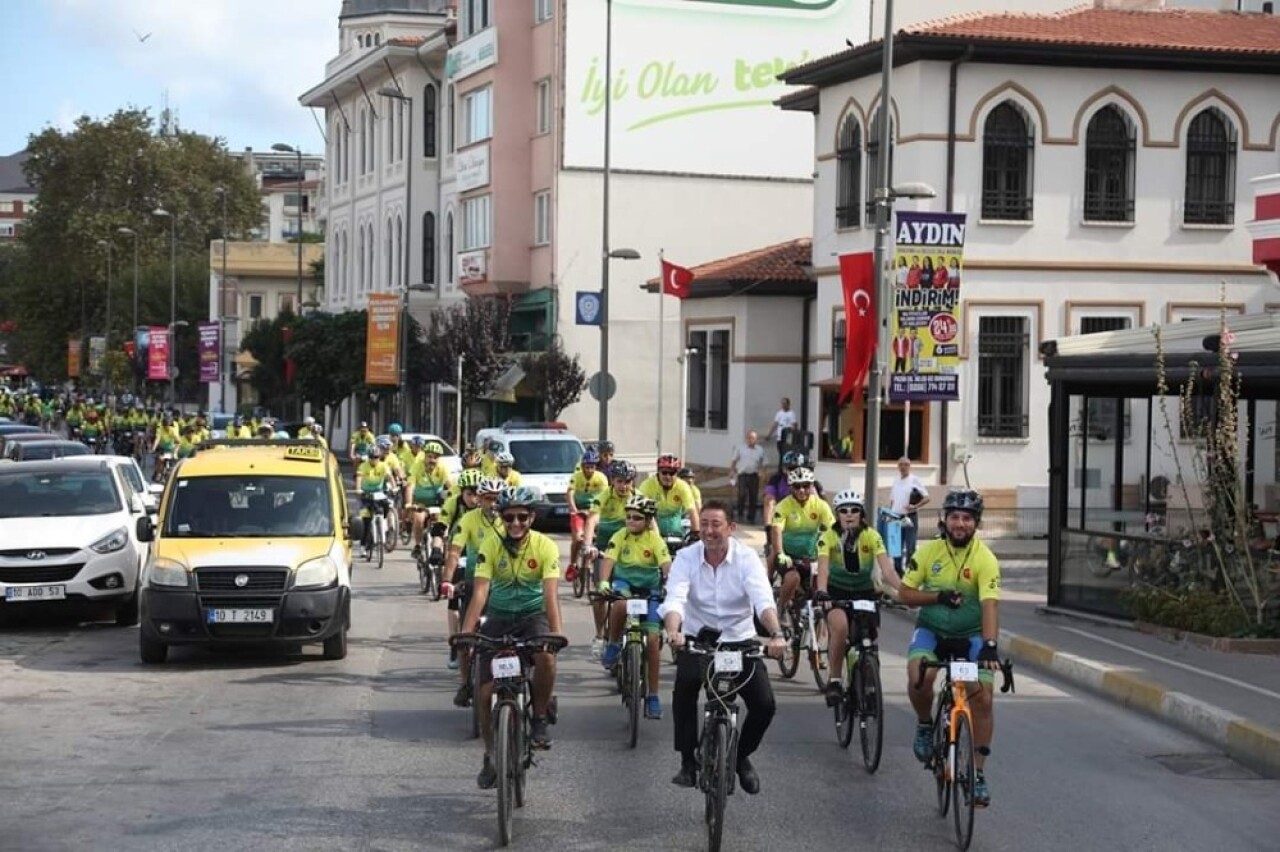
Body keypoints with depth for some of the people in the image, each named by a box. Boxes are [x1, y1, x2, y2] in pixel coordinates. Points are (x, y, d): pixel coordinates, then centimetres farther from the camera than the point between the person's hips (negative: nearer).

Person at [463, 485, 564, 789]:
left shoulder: (545, 547, -15)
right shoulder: (491, 545, -12)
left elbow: (550, 593, -23)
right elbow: (480, 591, -19)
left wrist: (556, 633, -37)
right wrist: (466, 631, -32)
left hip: (533, 615, -1)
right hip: (499, 617, 2)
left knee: (546, 655, -35)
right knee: (486, 692, -5)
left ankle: (540, 718, -12)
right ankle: (491, 757, 15)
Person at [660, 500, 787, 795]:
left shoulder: (746, 557, -13)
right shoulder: (686, 557, -12)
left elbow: (763, 599, -28)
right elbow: (675, 599, -27)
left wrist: (776, 634, -47)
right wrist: (672, 631, -49)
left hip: (740, 640, 1)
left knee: (765, 704, -13)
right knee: (684, 688, -30)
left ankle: (742, 756, 17)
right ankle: (687, 760, -13)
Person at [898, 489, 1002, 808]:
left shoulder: (985, 559, -16)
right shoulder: (929, 551, -8)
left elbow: (989, 605, -26)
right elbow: (905, 593, -5)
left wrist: (990, 645, -40)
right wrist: (939, 596, -22)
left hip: (971, 635, 0)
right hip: (931, 631, 1)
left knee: (983, 697, -13)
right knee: (919, 676, -30)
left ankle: (978, 773, 1)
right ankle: (924, 725, 2)